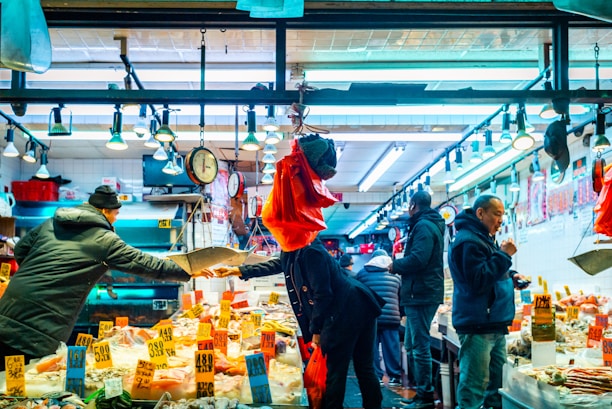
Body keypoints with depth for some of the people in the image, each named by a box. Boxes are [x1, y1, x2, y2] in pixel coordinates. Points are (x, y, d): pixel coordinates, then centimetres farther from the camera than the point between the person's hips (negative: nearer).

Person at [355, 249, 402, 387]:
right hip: (391, 317, 1)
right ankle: (395, 376, 6)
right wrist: (400, 315, 28)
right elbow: (401, 298, 17)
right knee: (391, 347, 4)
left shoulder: (361, 274, 9)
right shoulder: (395, 276, 12)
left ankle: (376, 377, 4)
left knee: (371, 348, 4)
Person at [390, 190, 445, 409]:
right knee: (413, 344, 15)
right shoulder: (431, 225, 20)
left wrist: (395, 265, -10)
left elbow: (417, 259, -25)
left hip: (421, 293, -11)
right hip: (423, 292, 11)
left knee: (420, 346, -8)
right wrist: (400, 264, 12)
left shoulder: (423, 226, -13)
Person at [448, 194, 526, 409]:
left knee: (496, 383, 17)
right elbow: (478, 282, -23)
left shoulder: (484, 238, 18)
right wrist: (503, 255, -18)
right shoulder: (468, 241, -16)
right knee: (474, 386, -8)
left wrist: (511, 277, 12)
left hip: (494, 325, 11)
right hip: (477, 326, -11)